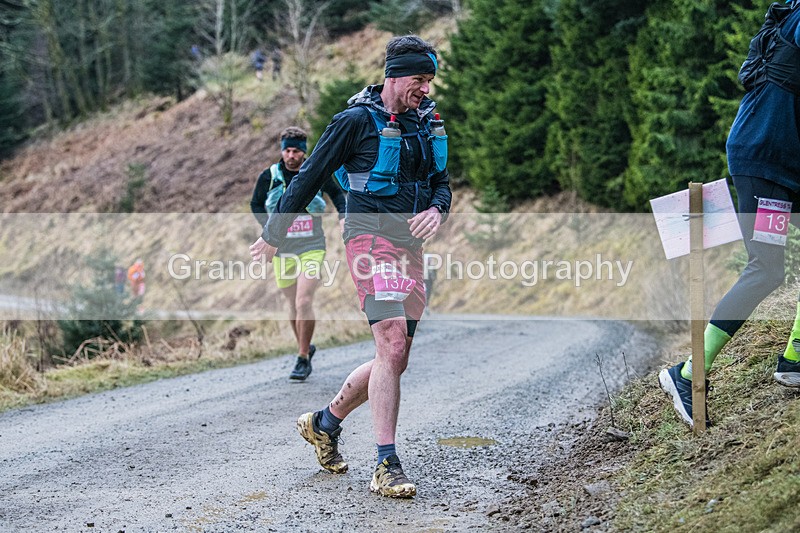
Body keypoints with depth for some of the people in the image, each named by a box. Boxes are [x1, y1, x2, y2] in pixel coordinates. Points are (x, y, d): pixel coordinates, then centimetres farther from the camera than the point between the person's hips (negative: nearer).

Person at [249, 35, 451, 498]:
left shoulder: (426, 122, 13)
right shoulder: (358, 120, -6)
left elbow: (443, 182, 20)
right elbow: (310, 178, 0)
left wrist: (437, 209, -5)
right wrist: (274, 235, 5)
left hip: (411, 247, 7)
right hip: (371, 237, -7)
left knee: (395, 360, 7)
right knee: (392, 346, -19)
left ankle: (324, 423, 28)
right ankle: (387, 466, -17)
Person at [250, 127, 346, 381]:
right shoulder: (269, 176, -1)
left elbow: (337, 193, 17)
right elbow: (256, 205, 13)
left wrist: (343, 216, 1)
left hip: (312, 248, -2)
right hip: (282, 250, 2)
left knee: (304, 301, -15)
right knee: (293, 304, 10)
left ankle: (303, 360, -8)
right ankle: (305, 348, 32)